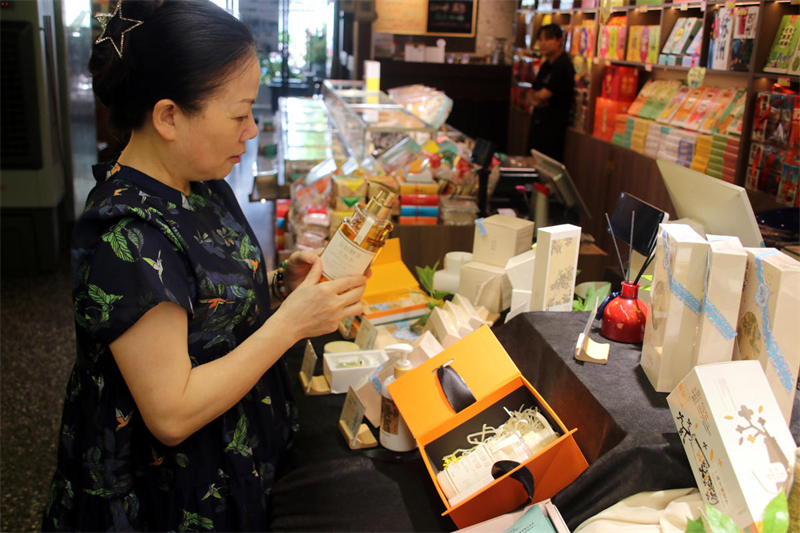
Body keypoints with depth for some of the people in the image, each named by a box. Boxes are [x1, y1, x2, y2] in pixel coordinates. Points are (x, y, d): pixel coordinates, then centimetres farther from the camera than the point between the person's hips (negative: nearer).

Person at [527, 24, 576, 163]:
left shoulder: (562, 65, -17)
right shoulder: (547, 64, 14)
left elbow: (544, 94, -23)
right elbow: (534, 91, 17)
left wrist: (534, 95, 0)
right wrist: (534, 98, -7)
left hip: (553, 124, -10)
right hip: (539, 120, 10)